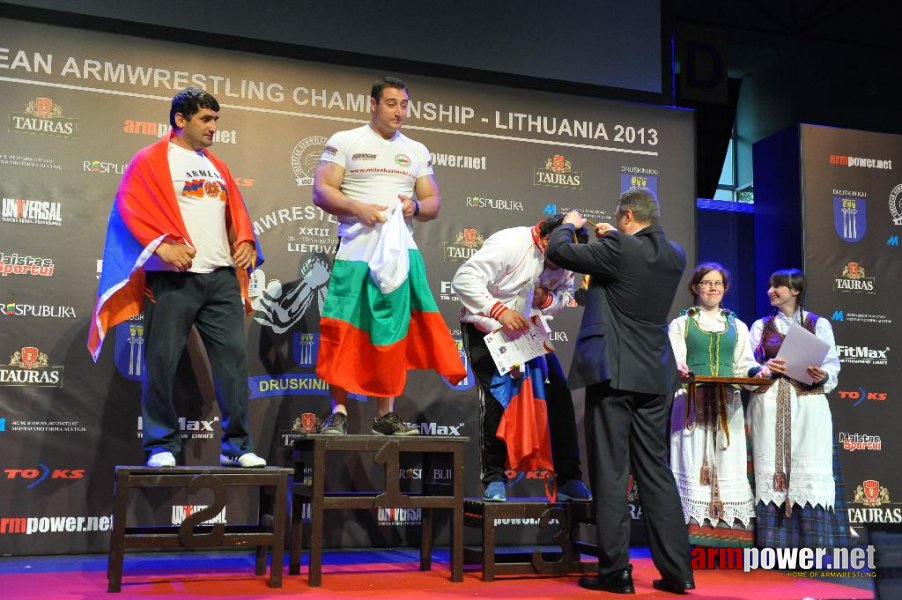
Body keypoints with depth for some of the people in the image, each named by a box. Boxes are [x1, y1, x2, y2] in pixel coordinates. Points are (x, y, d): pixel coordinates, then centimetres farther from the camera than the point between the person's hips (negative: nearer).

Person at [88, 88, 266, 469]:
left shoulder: (217, 166, 22)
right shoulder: (150, 161, 3)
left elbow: (236, 211, 23)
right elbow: (131, 209, -7)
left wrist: (245, 242, 3)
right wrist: (163, 246, -21)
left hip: (222, 276, 5)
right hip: (173, 277, -5)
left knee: (233, 355, 0)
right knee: (163, 361, -2)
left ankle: (237, 445, 6)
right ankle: (162, 446, 8)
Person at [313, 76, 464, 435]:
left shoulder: (417, 152, 18)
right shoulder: (344, 142, 6)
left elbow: (434, 202, 16)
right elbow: (321, 191, -2)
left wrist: (415, 208, -7)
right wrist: (358, 208, -18)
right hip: (355, 252, -3)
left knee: (393, 332, 1)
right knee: (345, 332, -6)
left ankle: (386, 413, 9)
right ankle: (339, 411, 3)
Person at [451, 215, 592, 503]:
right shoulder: (509, 243, -27)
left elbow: (565, 293, 8)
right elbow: (464, 279, -33)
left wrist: (546, 298, -17)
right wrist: (500, 311, -44)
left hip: (526, 329, 6)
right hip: (485, 330, -6)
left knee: (558, 395, -3)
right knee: (496, 398, -16)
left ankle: (568, 479, 5)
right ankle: (494, 479, 0)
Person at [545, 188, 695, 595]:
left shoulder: (619, 249, -12)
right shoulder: (675, 256, 7)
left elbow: (557, 251, -7)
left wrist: (569, 224, 12)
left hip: (614, 374, -6)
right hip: (655, 378, 6)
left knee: (611, 474, 0)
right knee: (656, 472, 11)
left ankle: (615, 572, 3)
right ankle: (676, 571, 12)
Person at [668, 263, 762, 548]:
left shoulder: (737, 327, 19)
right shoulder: (681, 324, 11)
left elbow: (745, 365, 12)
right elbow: (674, 361, 0)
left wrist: (757, 372, -10)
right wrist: (678, 368, -23)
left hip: (727, 406, 2)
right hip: (692, 404, -2)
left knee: (728, 467, -3)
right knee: (694, 466, -7)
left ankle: (728, 540, -1)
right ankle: (693, 535, -7)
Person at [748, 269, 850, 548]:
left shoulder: (819, 324, 9)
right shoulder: (761, 326, 15)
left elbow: (832, 367, 4)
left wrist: (821, 376, -17)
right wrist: (766, 369, -12)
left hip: (808, 406, -1)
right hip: (770, 406, 2)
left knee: (809, 471, -7)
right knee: (772, 470, -3)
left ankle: (813, 541, -3)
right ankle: (776, 542, -1)